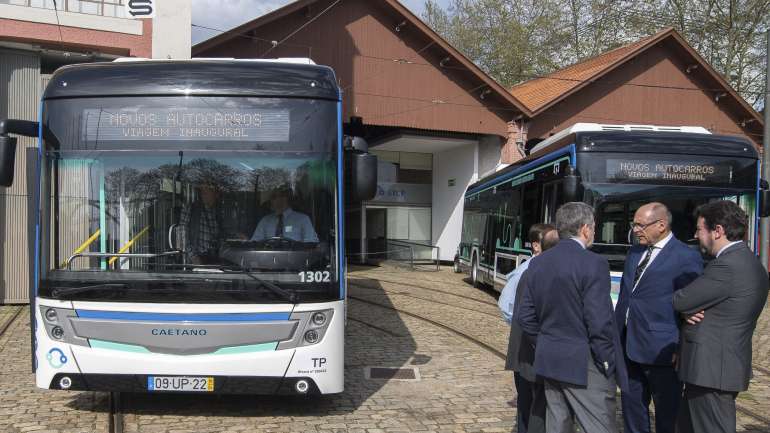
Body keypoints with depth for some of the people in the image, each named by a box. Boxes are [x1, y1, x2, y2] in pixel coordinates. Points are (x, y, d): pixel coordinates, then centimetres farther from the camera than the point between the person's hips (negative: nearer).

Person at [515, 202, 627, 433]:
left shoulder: (537, 264, 5)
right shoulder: (593, 264, -16)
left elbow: (523, 316, 7)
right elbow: (599, 322, -19)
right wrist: (607, 363, -7)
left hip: (549, 362, 7)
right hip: (584, 366, -7)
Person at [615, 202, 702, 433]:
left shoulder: (686, 258, -11)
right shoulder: (634, 252, 11)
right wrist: (617, 336, 14)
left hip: (661, 351, -7)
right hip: (628, 347, 7)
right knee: (632, 408, 16)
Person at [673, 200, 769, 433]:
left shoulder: (728, 265, -21)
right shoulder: (749, 261, 12)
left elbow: (680, 301, -17)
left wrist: (688, 310, 6)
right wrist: (691, 310, -6)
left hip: (711, 369, -10)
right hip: (725, 365, 10)